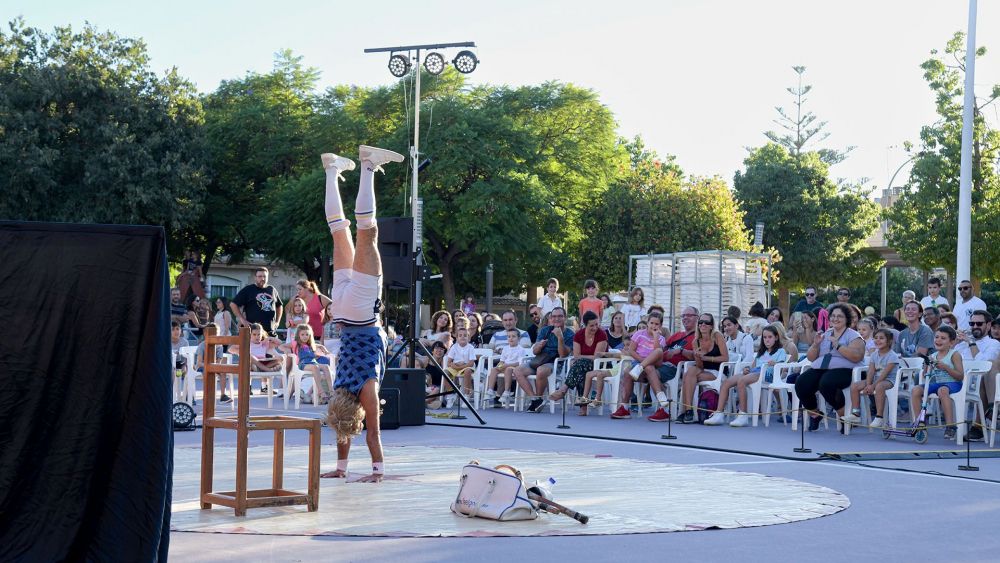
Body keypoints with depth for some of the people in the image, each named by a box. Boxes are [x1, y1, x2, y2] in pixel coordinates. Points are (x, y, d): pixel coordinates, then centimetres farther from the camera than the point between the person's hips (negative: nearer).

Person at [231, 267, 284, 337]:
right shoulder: (248, 290, 2)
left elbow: (279, 306, 30)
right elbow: (233, 304, -1)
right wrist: (242, 320, -7)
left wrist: (277, 322, 17)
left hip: (271, 331, 5)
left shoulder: (272, 290, 15)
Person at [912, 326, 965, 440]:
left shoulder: (954, 355, 0)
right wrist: (928, 365, -5)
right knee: (916, 390, -20)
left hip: (952, 383, -6)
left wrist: (945, 367, -18)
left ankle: (950, 426, -35)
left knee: (942, 390, -40)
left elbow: (960, 376, -7)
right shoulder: (933, 356, 15)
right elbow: (927, 377, 14)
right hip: (935, 383, 6)